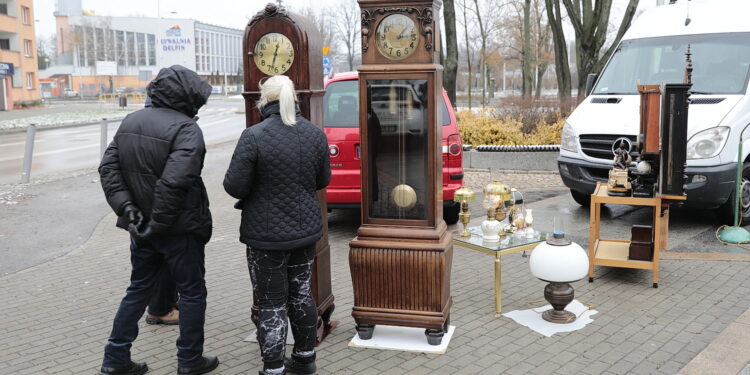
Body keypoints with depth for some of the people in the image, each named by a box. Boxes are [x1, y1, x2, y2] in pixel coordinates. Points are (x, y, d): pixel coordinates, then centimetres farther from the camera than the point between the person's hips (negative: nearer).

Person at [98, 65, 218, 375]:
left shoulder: (131, 122, 6)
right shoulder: (185, 129, -18)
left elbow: (108, 168, 1)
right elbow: (174, 182, -29)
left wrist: (126, 208, -5)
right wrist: (159, 223, -19)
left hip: (143, 229, 7)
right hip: (180, 230, -7)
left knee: (139, 290, 20)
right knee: (192, 292, 10)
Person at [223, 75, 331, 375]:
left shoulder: (253, 136, -18)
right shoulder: (315, 134, -1)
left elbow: (234, 186, -16)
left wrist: (262, 185, 4)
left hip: (267, 235, -5)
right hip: (305, 229, 5)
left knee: (272, 304, 5)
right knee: (301, 293, 20)